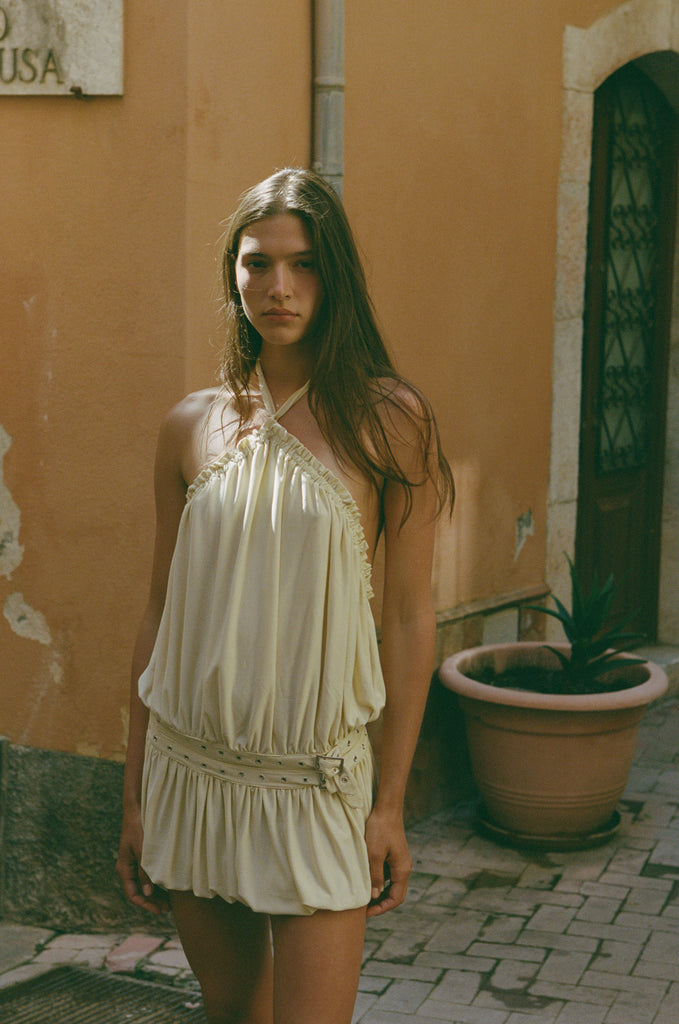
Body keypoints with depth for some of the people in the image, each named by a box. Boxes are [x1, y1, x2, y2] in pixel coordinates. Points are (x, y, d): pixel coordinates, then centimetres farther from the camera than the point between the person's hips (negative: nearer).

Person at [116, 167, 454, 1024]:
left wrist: (391, 802, -5)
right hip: (191, 768, 3)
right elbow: (161, 611, 8)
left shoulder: (387, 420, -5)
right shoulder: (192, 426, 4)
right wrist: (135, 793, 8)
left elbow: (408, 616, -4)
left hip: (315, 778, -3)